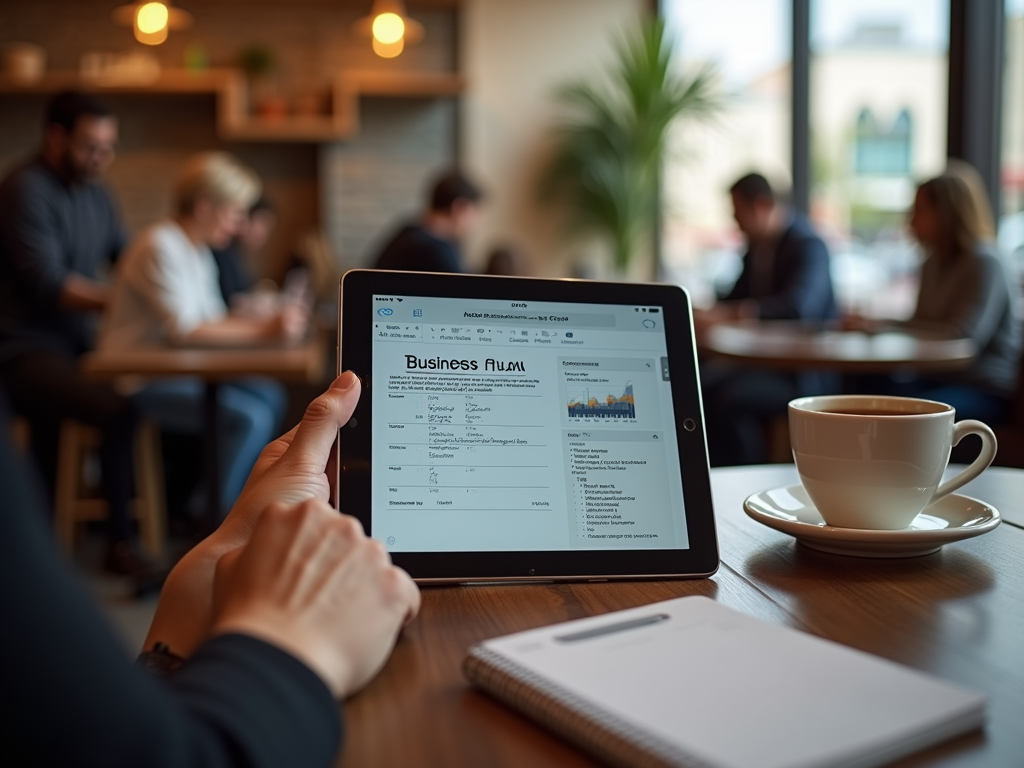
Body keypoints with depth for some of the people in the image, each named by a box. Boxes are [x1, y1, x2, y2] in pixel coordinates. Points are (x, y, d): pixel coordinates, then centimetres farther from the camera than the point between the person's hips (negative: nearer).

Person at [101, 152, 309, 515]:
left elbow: (210, 321, 11)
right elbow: (184, 331, -25)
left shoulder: (199, 251, 13)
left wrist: (269, 320, -4)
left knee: (270, 396, -1)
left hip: (173, 371, 9)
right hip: (139, 381, -9)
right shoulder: (161, 247, -18)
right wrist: (265, 332, -24)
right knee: (250, 417, -21)